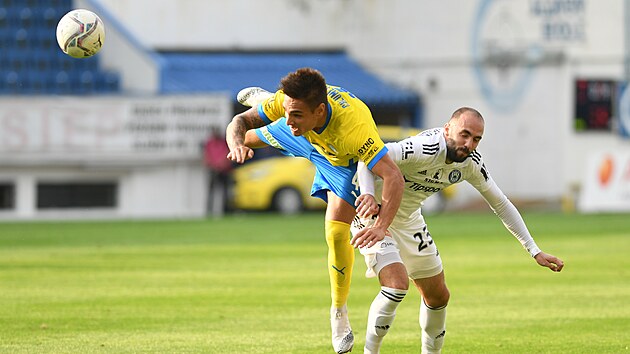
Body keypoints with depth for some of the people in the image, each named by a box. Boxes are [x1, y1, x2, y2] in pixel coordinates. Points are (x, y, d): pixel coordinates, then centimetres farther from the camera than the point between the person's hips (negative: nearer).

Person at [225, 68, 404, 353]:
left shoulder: (353, 128, -51)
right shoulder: (290, 101, -37)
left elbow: (394, 177, -54)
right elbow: (241, 121, -23)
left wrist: (381, 226, -67)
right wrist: (237, 142, -47)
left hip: (351, 164, -5)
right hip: (324, 153, 5)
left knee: (336, 234, -19)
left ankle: (339, 312, 4)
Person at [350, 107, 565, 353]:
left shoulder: (470, 162, -8)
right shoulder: (426, 149, -32)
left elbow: (501, 204, 4)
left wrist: (535, 251, 0)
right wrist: (368, 194, -61)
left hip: (408, 219, 8)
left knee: (438, 296, 12)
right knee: (396, 284, -27)